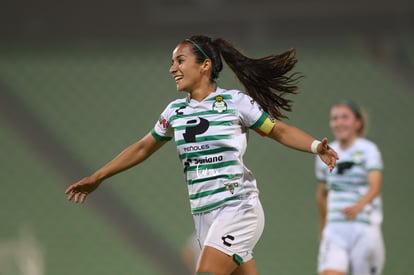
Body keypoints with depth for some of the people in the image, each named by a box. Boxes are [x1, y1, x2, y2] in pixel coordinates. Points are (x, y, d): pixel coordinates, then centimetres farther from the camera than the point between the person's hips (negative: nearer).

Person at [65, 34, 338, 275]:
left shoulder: (235, 102, -5)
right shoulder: (175, 112, 10)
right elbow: (143, 148, 22)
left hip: (237, 209, -5)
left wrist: (317, 147, -19)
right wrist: (97, 177, 24)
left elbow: (280, 131, -2)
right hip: (204, 214, 5)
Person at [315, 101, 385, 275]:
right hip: (335, 229, 3)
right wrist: (323, 227, 25)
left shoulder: (368, 150, -5)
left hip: (365, 228, -3)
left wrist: (358, 206, -39)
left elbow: (375, 186, -20)